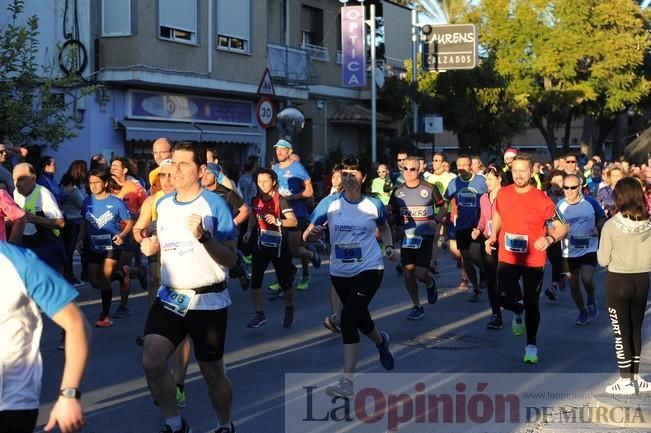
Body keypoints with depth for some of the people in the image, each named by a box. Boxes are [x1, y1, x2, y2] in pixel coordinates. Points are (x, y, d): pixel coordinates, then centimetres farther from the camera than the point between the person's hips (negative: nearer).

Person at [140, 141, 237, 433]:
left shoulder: (215, 205, -13)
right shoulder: (162, 205, 4)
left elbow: (231, 259, -16)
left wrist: (203, 236, -30)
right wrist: (151, 247, 1)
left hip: (208, 301, -4)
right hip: (169, 297, 4)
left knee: (212, 372, 9)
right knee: (151, 362, -11)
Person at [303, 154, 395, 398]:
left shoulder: (373, 205, -6)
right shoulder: (330, 203, -7)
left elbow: (383, 227, 17)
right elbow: (307, 235, -8)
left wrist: (388, 246, 0)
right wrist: (311, 234, -30)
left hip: (369, 269, -3)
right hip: (340, 272, 3)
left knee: (348, 318, -20)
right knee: (359, 317, 21)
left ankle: (347, 382, -15)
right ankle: (380, 341, 58)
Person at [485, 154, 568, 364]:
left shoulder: (542, 200, -14)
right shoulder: (503, 194, -3)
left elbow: (562, 228, -9)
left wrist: (549, 238, -29)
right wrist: (493, 236, 5)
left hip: (534, 259, -2)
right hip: (507, 257, 2)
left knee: (531, 303, 5)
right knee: (505, 299, -9)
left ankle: (531, 345, 23)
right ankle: (518, 312, 29)